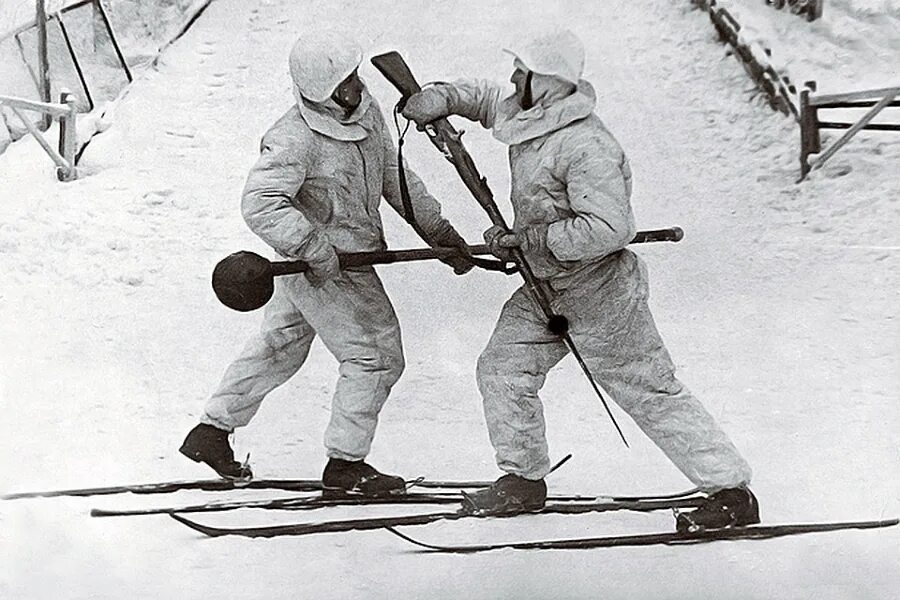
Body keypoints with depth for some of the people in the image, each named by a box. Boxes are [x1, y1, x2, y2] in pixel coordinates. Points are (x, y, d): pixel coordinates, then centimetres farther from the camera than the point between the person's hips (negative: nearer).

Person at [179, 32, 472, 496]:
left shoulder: (366, 108, -1)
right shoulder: (296, 140, -27)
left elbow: (394, 175, 10)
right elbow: (259, 204, -32)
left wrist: (439, 231, 9)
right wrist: (316, 250, -34)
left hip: (347, 258, 9)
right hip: (320, 266, -9)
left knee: (279, 347, 20)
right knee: (377, 356, -1)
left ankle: (211, 431, 32)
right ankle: (345, 463, 12)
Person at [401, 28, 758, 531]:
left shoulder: (584, 145, -27)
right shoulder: (530, 117, 1)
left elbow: (610, 228, -33)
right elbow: (487, 98, 22)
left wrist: (530, 238, -26)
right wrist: (443, 98, 1)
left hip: (601, 293, -9)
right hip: (546, 287, 9)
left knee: (653, 395, -2)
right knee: (502, 369, 9)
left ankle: (733, 493, 7)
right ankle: (524, 481, 24)